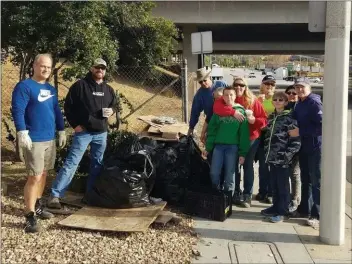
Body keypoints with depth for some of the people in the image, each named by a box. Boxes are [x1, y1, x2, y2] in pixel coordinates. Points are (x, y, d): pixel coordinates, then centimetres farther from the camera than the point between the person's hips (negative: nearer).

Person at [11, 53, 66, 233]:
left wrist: (61, 130, 18)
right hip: (33, 140, -8)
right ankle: (30, 216, -4)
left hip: (50, 139, 8)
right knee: (35, 177, -10)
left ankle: (38, 206, 29)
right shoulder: (24, 86, -9)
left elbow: (57, 111, 22)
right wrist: (22, 132, -25)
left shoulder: (51, 89, 15)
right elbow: (17, 111, -16)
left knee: (43, 174, 15)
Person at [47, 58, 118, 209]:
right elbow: (68, 106, -5)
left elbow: (115, 105, 23)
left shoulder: (109, 90, 11)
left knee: (97, 165, 12)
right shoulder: (80, 85, -6)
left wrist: (112, 111, -1)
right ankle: (55, 195, -7)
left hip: (101, 133, 6)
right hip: (83, 132, -6)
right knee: (71, 163, -9)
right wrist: (75, 124, -10)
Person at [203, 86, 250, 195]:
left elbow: (244, 134, -2)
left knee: (230, 175, 3)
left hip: (233, 147, -2)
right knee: (214, 173, 0)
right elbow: (211, 130, 7)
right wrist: (208, 147, 1)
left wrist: (243, 153, -6)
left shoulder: (241, 111, 1)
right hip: (218, 146, 2)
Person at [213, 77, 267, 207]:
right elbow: (217, 107, -21)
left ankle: (247, 195, 15)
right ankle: (236, 193, 23)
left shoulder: (253, 100, 0)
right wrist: (233, 111, -30)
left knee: (248, 166, 6)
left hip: (251, 138, -1)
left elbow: (264, 119, -1)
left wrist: (254, 120, -21)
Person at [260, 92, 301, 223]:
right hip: (272, 157, 7)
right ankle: (276, 206, 27)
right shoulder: (271, 117, 13)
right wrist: (267, 151, 12)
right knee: (274, 184, 15)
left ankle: (282, 211, 8)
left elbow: (296, 139, -13)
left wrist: (288, 155, -16)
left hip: (283, 158, -7)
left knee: (282, 185, 0)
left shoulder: (290, 118, -8)